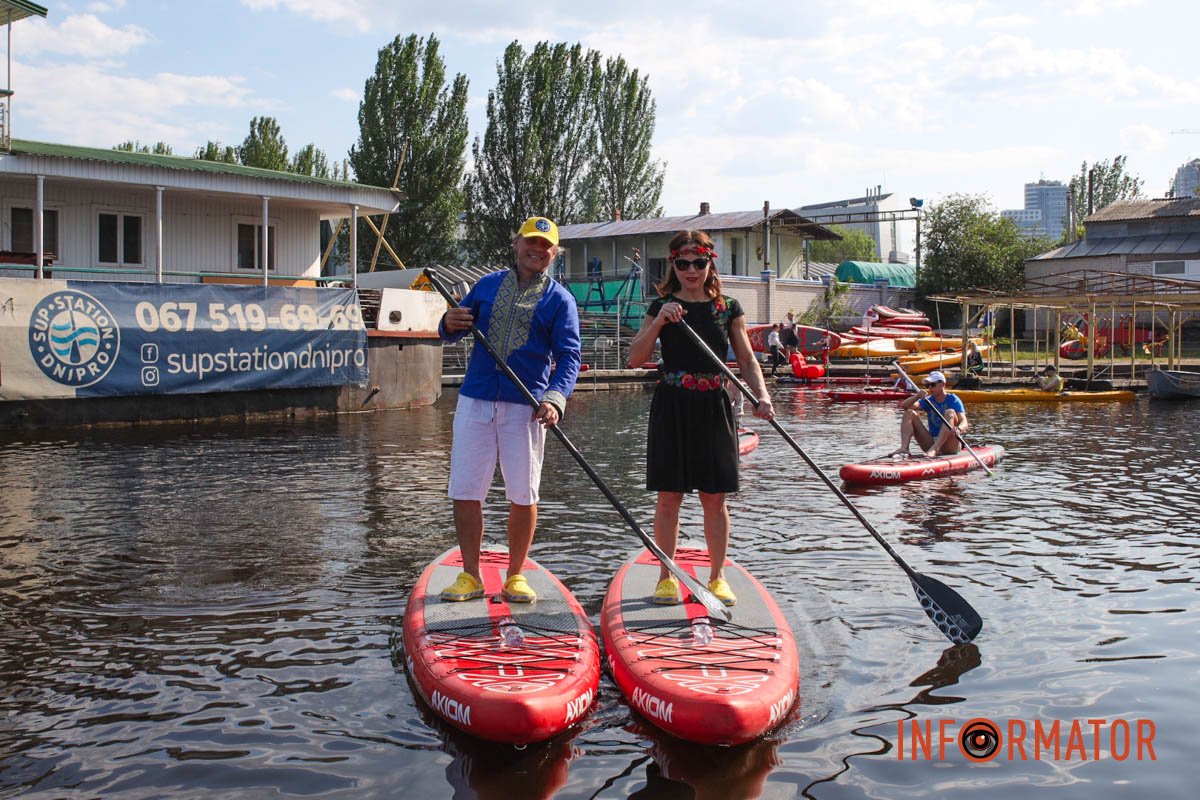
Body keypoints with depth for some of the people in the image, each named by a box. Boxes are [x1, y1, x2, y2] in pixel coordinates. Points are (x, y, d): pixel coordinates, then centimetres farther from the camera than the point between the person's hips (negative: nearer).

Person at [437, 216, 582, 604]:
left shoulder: (559, 299, 5)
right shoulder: (487, 285, 13)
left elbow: (569, 355, -4)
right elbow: (453, 331, 19)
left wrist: (555, 398, -21)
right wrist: (450, 324, -7)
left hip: (525, 407, -2)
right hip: (475, 400, 2)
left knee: (523, 495, 2)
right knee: (465, 491, 1)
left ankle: (515, 576, 16)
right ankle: (470, 576, 12)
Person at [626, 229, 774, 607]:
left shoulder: (728, 308, 6)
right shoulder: (662, 306, 4)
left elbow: (747, 359, 5)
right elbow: (634, 358, -3)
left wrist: (761, 395, -11)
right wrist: (658, 322, -16)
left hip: (714, 409, 1)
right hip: (672, 408, -1)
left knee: (714, 498, 4)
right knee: (669, 496, 2)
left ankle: (717, 577, 15)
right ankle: (667, 576, 14)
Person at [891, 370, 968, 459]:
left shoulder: (953, 400, -4)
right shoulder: (928, 401, 7)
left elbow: (964, 422, -18)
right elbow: (904, 406, -7)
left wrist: (958, 429, -42)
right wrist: (917, 396, -26)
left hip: (950, 445, -4)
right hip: (931, 442, 4)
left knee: (950, 412, -26)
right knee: (909, 413, -6)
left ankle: (935, 449, -43)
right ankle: (904, 448, -28)